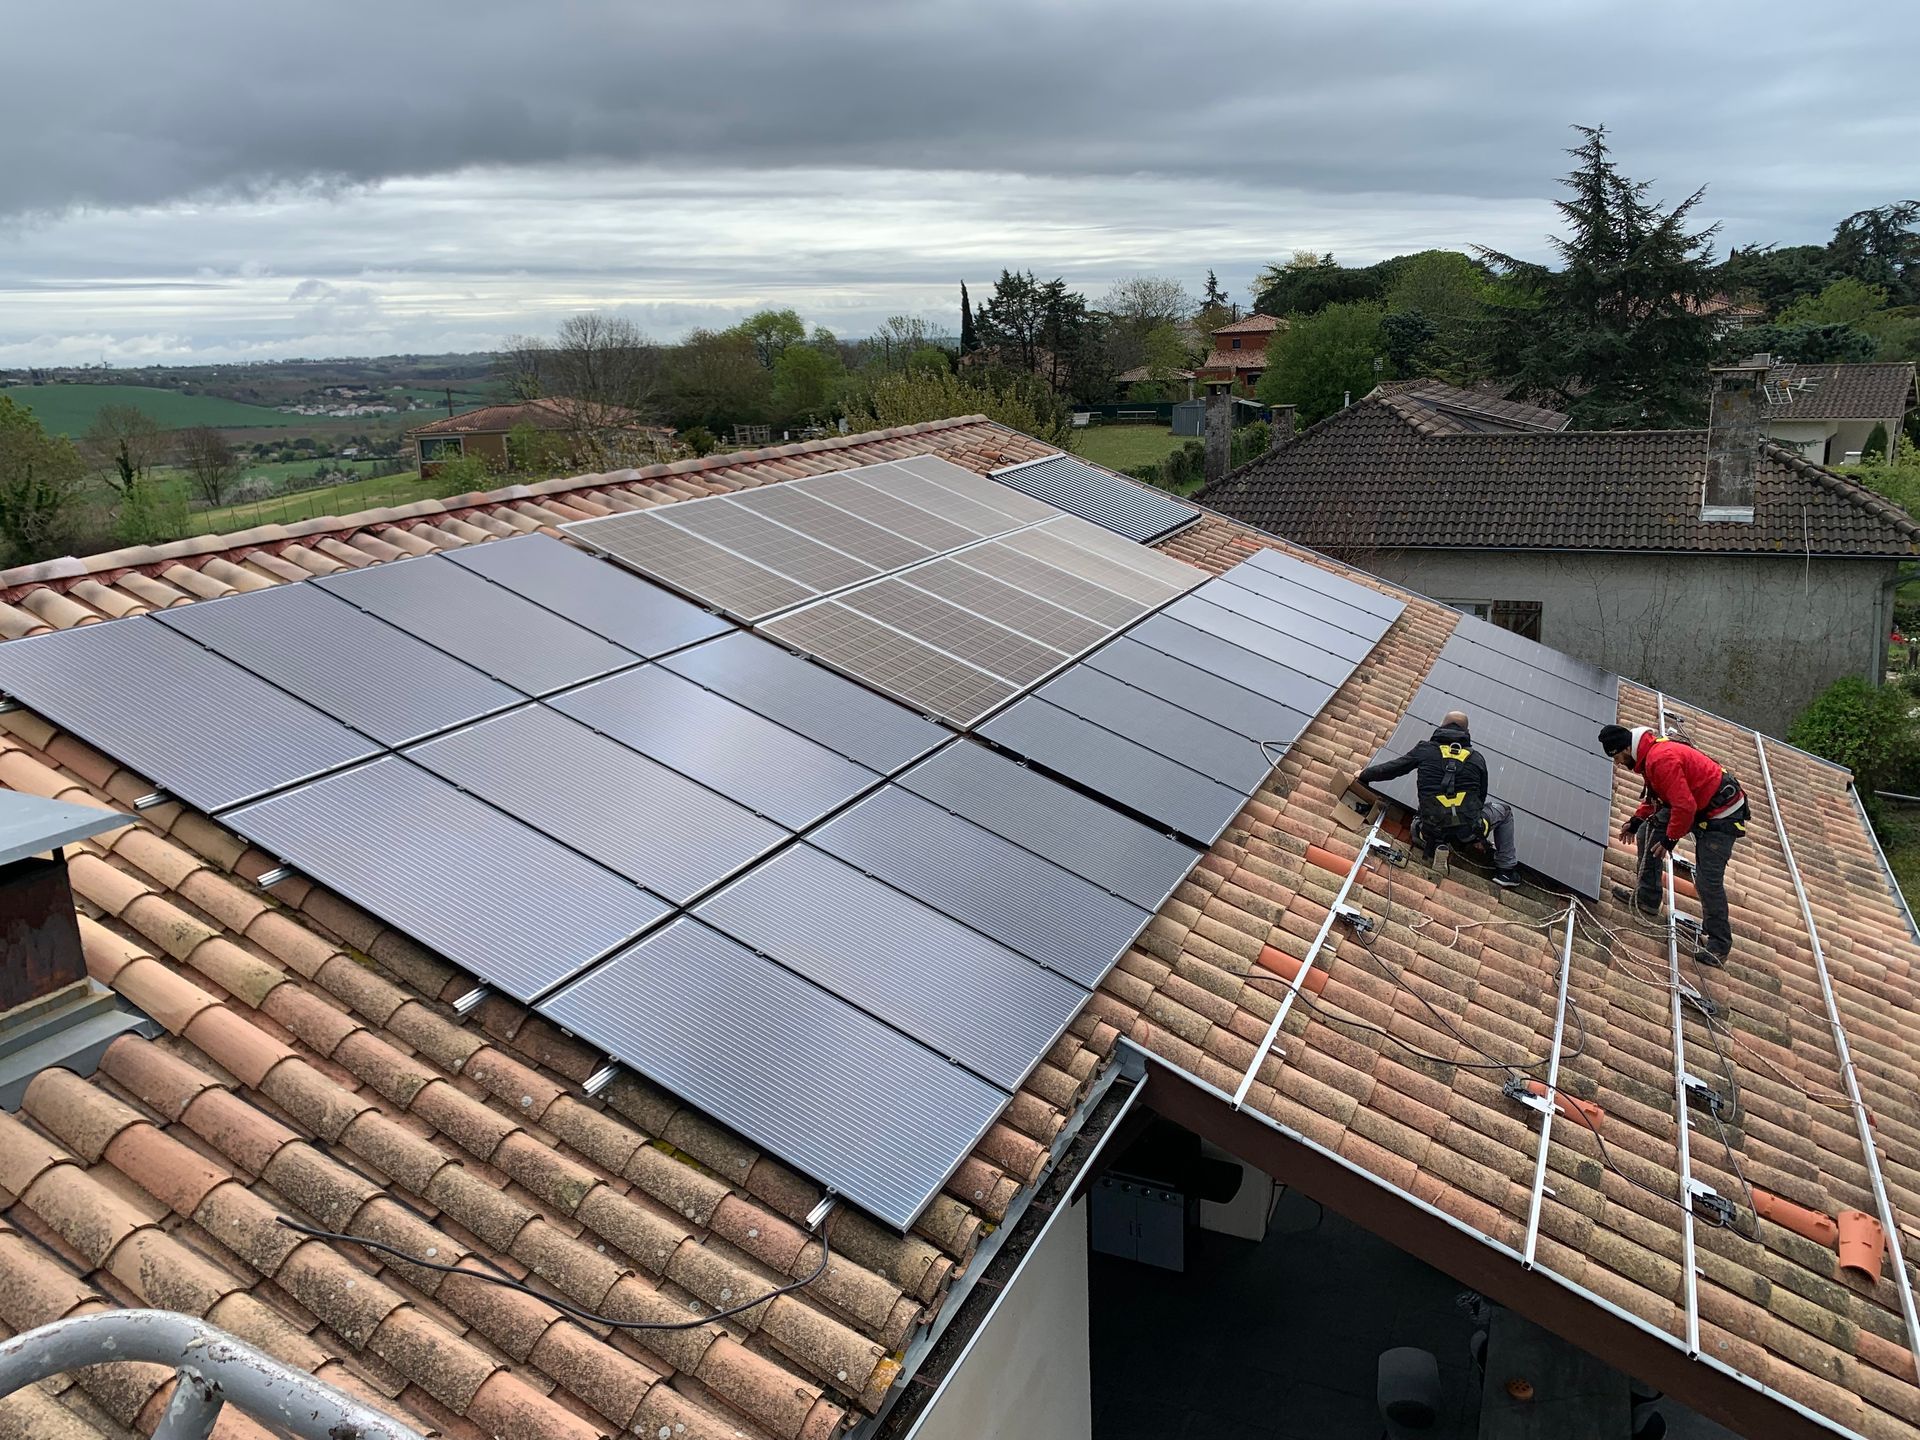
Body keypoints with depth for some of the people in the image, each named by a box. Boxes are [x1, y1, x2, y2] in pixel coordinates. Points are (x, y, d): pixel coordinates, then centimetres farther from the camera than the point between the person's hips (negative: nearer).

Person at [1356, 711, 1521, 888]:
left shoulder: (1426, 750, 2)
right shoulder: (1477, 758, 5)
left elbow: (1392, 769, 8)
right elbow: (1481, 797, 14)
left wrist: (1363, 775, 27)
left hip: (1433, 832, 1)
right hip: (1468, 831, -1)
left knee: (1417, 824, 39)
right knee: (1504, 810, 29)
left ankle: (1438, 846, 8)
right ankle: (1506, 870, 24)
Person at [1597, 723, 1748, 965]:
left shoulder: (1661, 759, -28)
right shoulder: (1652, 752, 5)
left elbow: (1685, 806, -30)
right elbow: (1655, 796, 21)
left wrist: (1670, 839, -18)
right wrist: (1636, 820, 13)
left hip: (1721, 816, -10)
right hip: (1697, 805, 10)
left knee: (1708, 880, -9)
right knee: (1648, 834, 11)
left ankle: (1718, 945, 2)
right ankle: (1646, 900, 20)